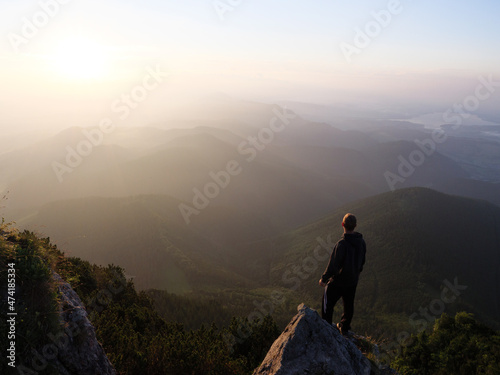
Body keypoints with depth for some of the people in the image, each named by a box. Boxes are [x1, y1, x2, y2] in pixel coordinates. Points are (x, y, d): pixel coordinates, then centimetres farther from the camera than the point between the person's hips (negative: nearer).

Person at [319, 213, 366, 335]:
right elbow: (362, 261, 5)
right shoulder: (361, 242, -10)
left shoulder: (342, 244, -32)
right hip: (353, 280, 6)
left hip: (338, 280, -6)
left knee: (328, 302, 15)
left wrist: (323, 279, -12)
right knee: (349, 303, 23)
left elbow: (333, 265, -25)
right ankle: (344, 327, 41)